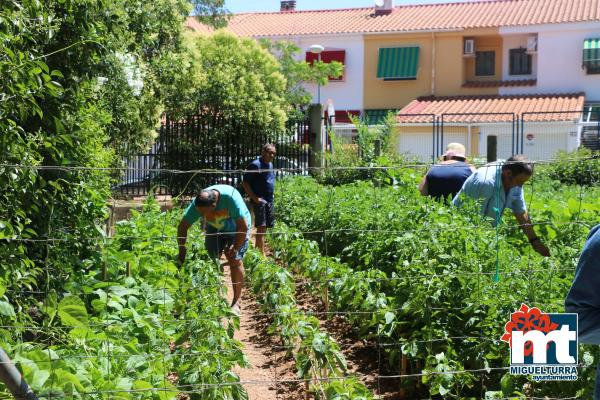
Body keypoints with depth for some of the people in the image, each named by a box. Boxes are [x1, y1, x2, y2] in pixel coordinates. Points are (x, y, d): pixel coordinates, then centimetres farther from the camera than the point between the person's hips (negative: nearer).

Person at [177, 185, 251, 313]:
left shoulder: (230, 197, -41)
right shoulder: (197, 203, -29)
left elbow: (243, 226, -33)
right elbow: (182, 226, -19)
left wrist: (236, 248, -26)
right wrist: (182, 250, -23)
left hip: (237, 227, -4)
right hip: (215, 228, 4)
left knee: (235, 260, -11)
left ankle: (236, 303, -5)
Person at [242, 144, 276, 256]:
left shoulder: (270, 164, 14)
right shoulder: (255, 165, -11)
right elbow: (245, 183, -13)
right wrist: (254, 198, -17)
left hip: (269, 201, 8)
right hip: (260, 201, -8)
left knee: (264, 228, 11)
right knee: (261, 227, -9)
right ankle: (262, 254, -9)